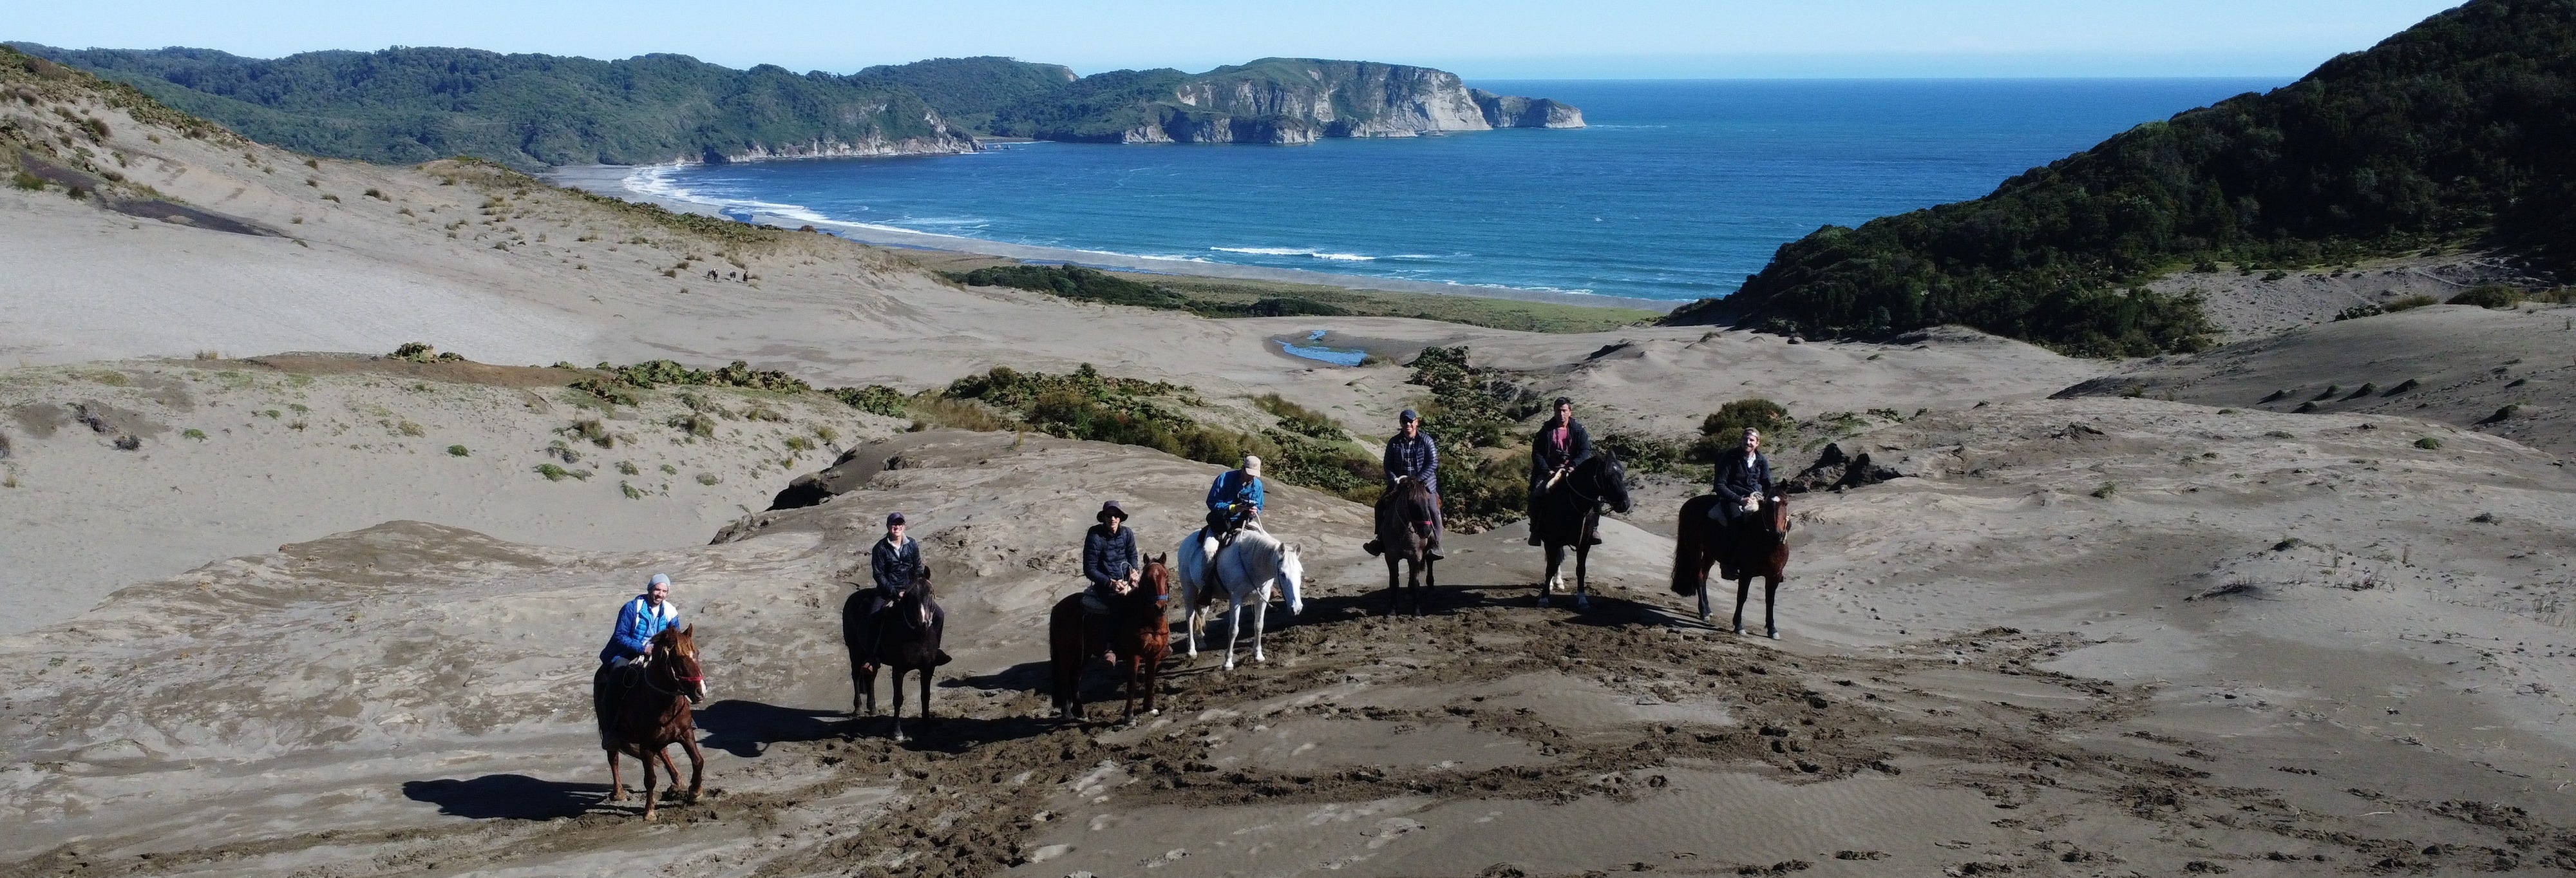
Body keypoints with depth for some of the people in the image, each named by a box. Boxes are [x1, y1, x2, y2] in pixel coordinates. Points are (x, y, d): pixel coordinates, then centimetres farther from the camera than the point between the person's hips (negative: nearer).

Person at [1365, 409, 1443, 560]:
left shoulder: (1426, 440, -4)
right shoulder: (1394, 442, 2)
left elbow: (1433, 463, -9)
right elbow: (1388, 465, 5)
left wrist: (1418, 479, -18)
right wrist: (1395, 480, -12)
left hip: (1424, 482, -2)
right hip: (1399, 483, 2)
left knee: (1433, 510, -12)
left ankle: (1435, 546, -3)